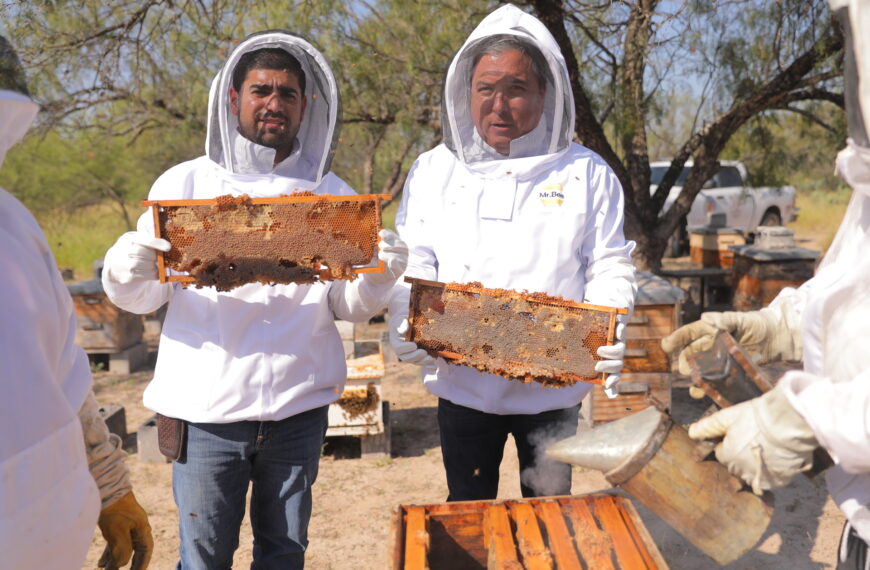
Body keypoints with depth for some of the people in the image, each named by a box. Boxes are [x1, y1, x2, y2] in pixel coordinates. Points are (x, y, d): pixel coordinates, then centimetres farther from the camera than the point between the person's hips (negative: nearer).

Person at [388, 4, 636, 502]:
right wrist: (406, 324, -17)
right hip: (462, 383, 1)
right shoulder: (434, 170, 5)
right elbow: (413, 261, 2)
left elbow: (610, 268, -1)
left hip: (551, 388, -1)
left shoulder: (586, 174, 0)